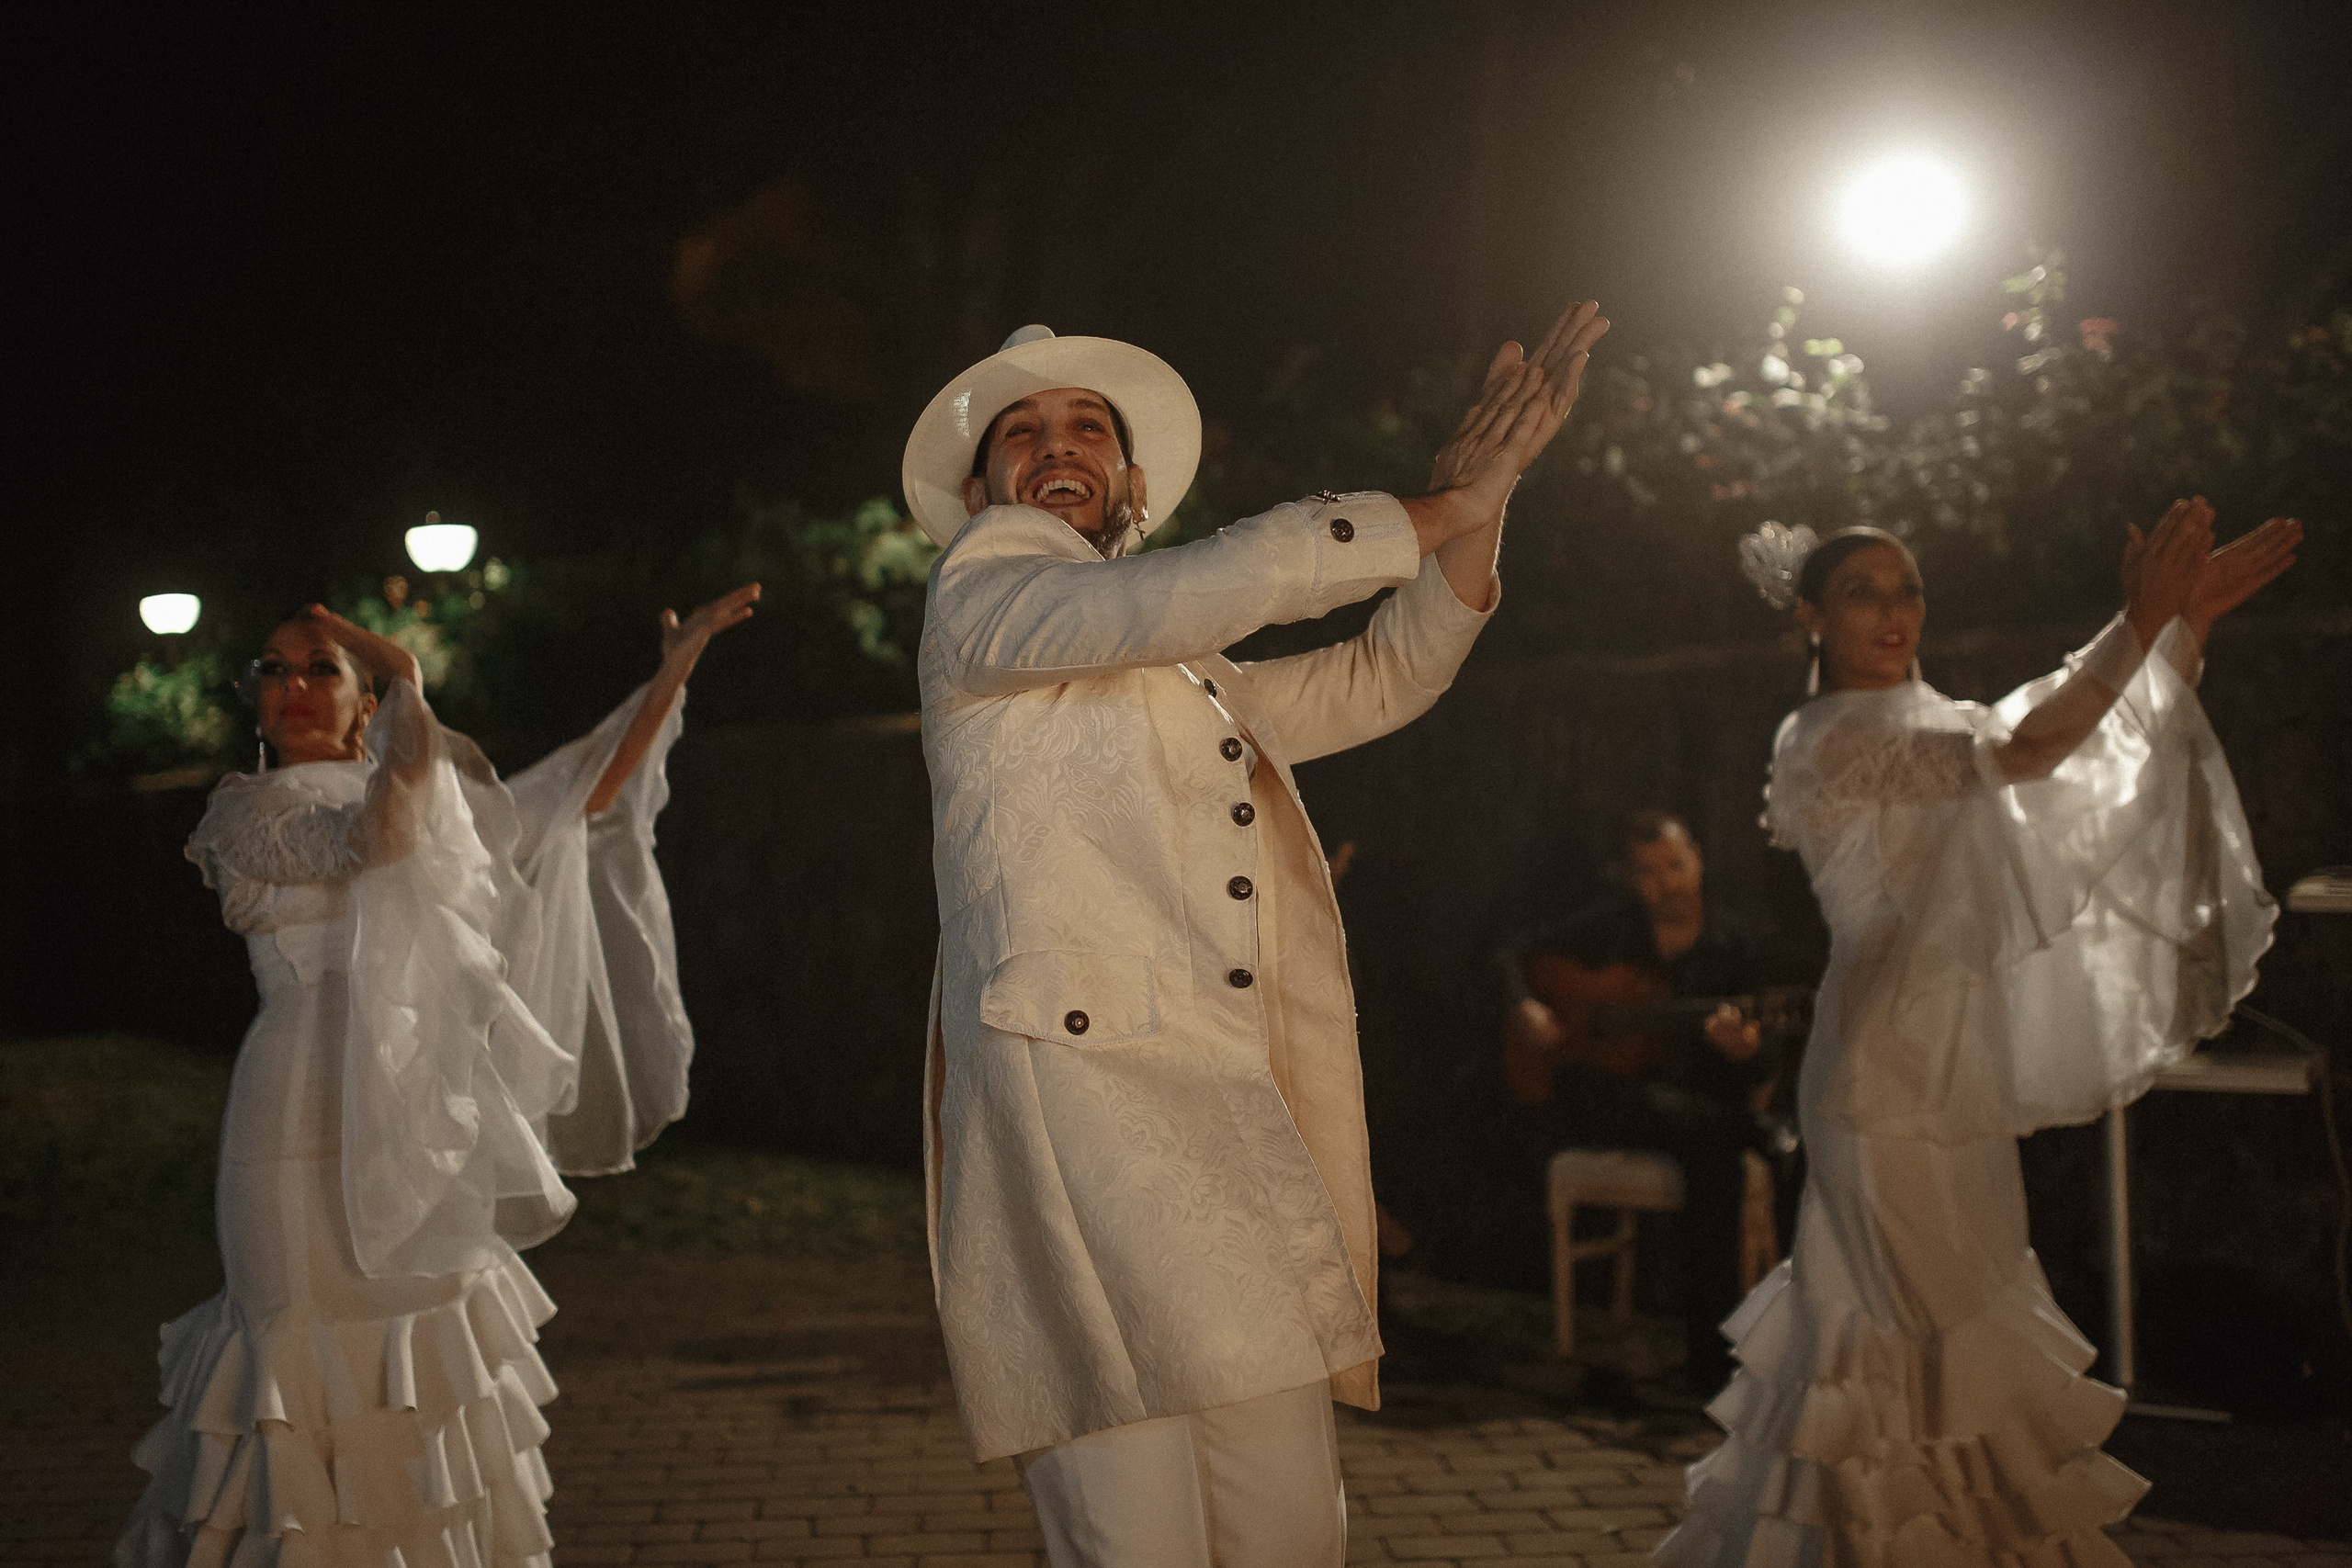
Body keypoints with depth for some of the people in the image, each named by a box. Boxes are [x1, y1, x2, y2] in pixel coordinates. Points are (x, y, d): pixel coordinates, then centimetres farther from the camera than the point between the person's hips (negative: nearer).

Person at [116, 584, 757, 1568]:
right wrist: (408, 683, -14)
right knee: (332, 1368, -6)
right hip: (314, 1127, -6)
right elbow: (374, 836, -21)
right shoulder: (248, 815, -2)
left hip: (423, 1125, 6)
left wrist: (673, 672, 12)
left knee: (430, 1368, 9)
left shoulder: (420, 798, 16)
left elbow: (580, 798, 16)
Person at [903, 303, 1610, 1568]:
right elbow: (1181, 593, -7)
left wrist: (1482, 492, 17)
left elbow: (1380, 679, 32)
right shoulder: (980, 591, 9)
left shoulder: (1190, 682, 33)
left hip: (1230, 1128, 7)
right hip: (1078, 1086, -7)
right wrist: (1431, 516, 0)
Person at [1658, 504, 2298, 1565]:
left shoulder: (1920, 726, 16)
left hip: (1958, 1071, 9)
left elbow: (2126, 745, 13)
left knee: (1894, 1335, 14)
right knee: (1937, 1350, -6)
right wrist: (2142, 624, -31)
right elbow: (2022, 751, -26)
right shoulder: (1828, 739, -12)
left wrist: (2191, 621, 1)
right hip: (1891, 1071, -9)